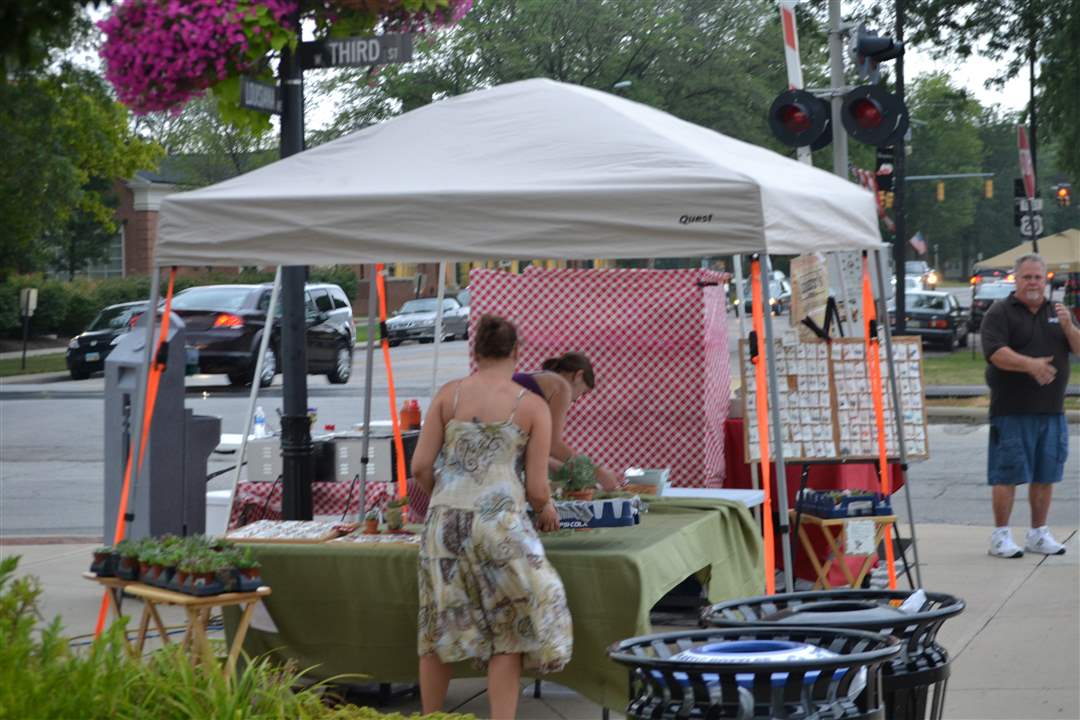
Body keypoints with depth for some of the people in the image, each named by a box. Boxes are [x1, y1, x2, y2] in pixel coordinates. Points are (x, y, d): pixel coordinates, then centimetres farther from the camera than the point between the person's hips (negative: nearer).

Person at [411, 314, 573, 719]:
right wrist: (546, 510, 22)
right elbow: (536, 489, 0)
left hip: (445, 519, 3)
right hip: (500, 520, -3)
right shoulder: (533, 408, 2)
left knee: (440, 627, 16)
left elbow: (421, 467, 4)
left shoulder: (449, 394, 7)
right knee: (509, 630, 9)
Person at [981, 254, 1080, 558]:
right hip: (1012, 410, -5)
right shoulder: (1000, 312, -2)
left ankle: (1039, 533, 19)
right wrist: (1030, 365, -30)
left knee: (1045, 475, 9)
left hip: (1052, 410, 5)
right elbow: (995, 352, -16)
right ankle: (1001, 535, 4)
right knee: (1007, 474, -4)